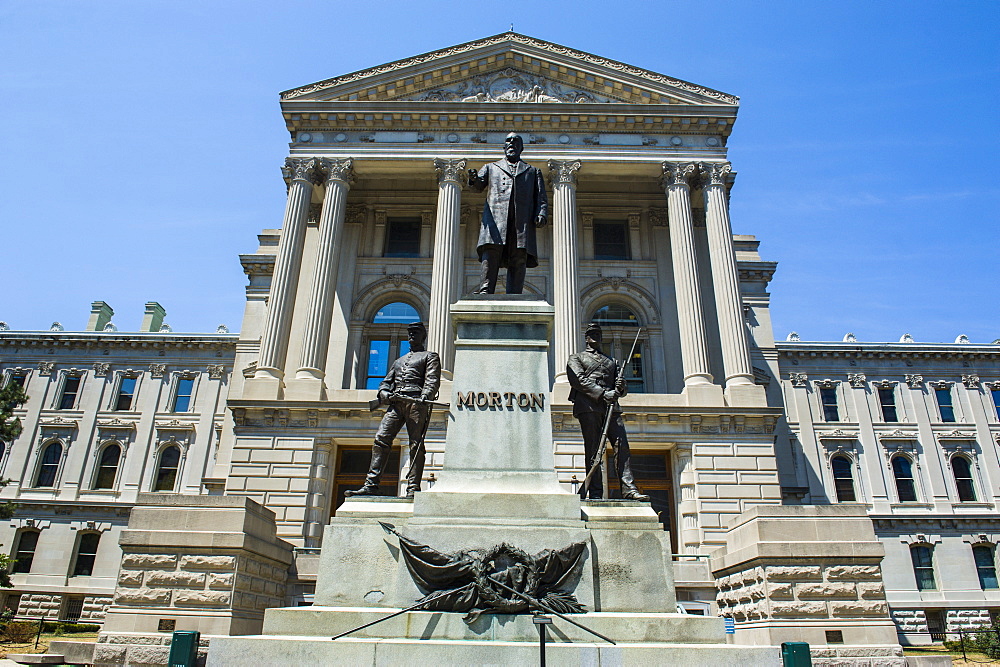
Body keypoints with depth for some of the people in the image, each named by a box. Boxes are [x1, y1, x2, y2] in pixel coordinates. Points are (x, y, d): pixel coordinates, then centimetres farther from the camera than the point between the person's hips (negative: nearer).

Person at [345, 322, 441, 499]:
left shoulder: (430, 357, 15)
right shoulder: (399, 361, 34)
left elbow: (432, 379, -1)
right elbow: (387, 380, 28)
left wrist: (425, 396, -21)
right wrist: (383, 391, 3)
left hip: (416, 402, -5)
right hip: (395, 403, 5)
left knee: (416, 444, -9)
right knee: (381, 439, -10)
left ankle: (413, 488, -11)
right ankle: (371, 485, -14)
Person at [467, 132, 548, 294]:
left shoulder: (533, 171, 31)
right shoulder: (491, 167, 30)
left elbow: (541, 197, 19)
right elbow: (478, 186, 14)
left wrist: (541, 215, -2)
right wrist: (474, 179, -11)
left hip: (523, 220, 1)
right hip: (496, 217, 0)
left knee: (519, 259, -12)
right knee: (491, 255, -20)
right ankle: (485, 291, -30)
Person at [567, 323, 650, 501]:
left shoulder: (611, 361, 31)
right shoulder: (576, 358, 17)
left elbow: (623, 389, 26)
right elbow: (579, 380, -3)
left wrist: (621, 387, 0)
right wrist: (602, 394, -15)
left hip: (611, 406, 4)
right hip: (589, 407, -4)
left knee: (622, 446, -10)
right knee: (593, 451, -7)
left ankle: (629, 490, -15)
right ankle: (595, 494, -8)